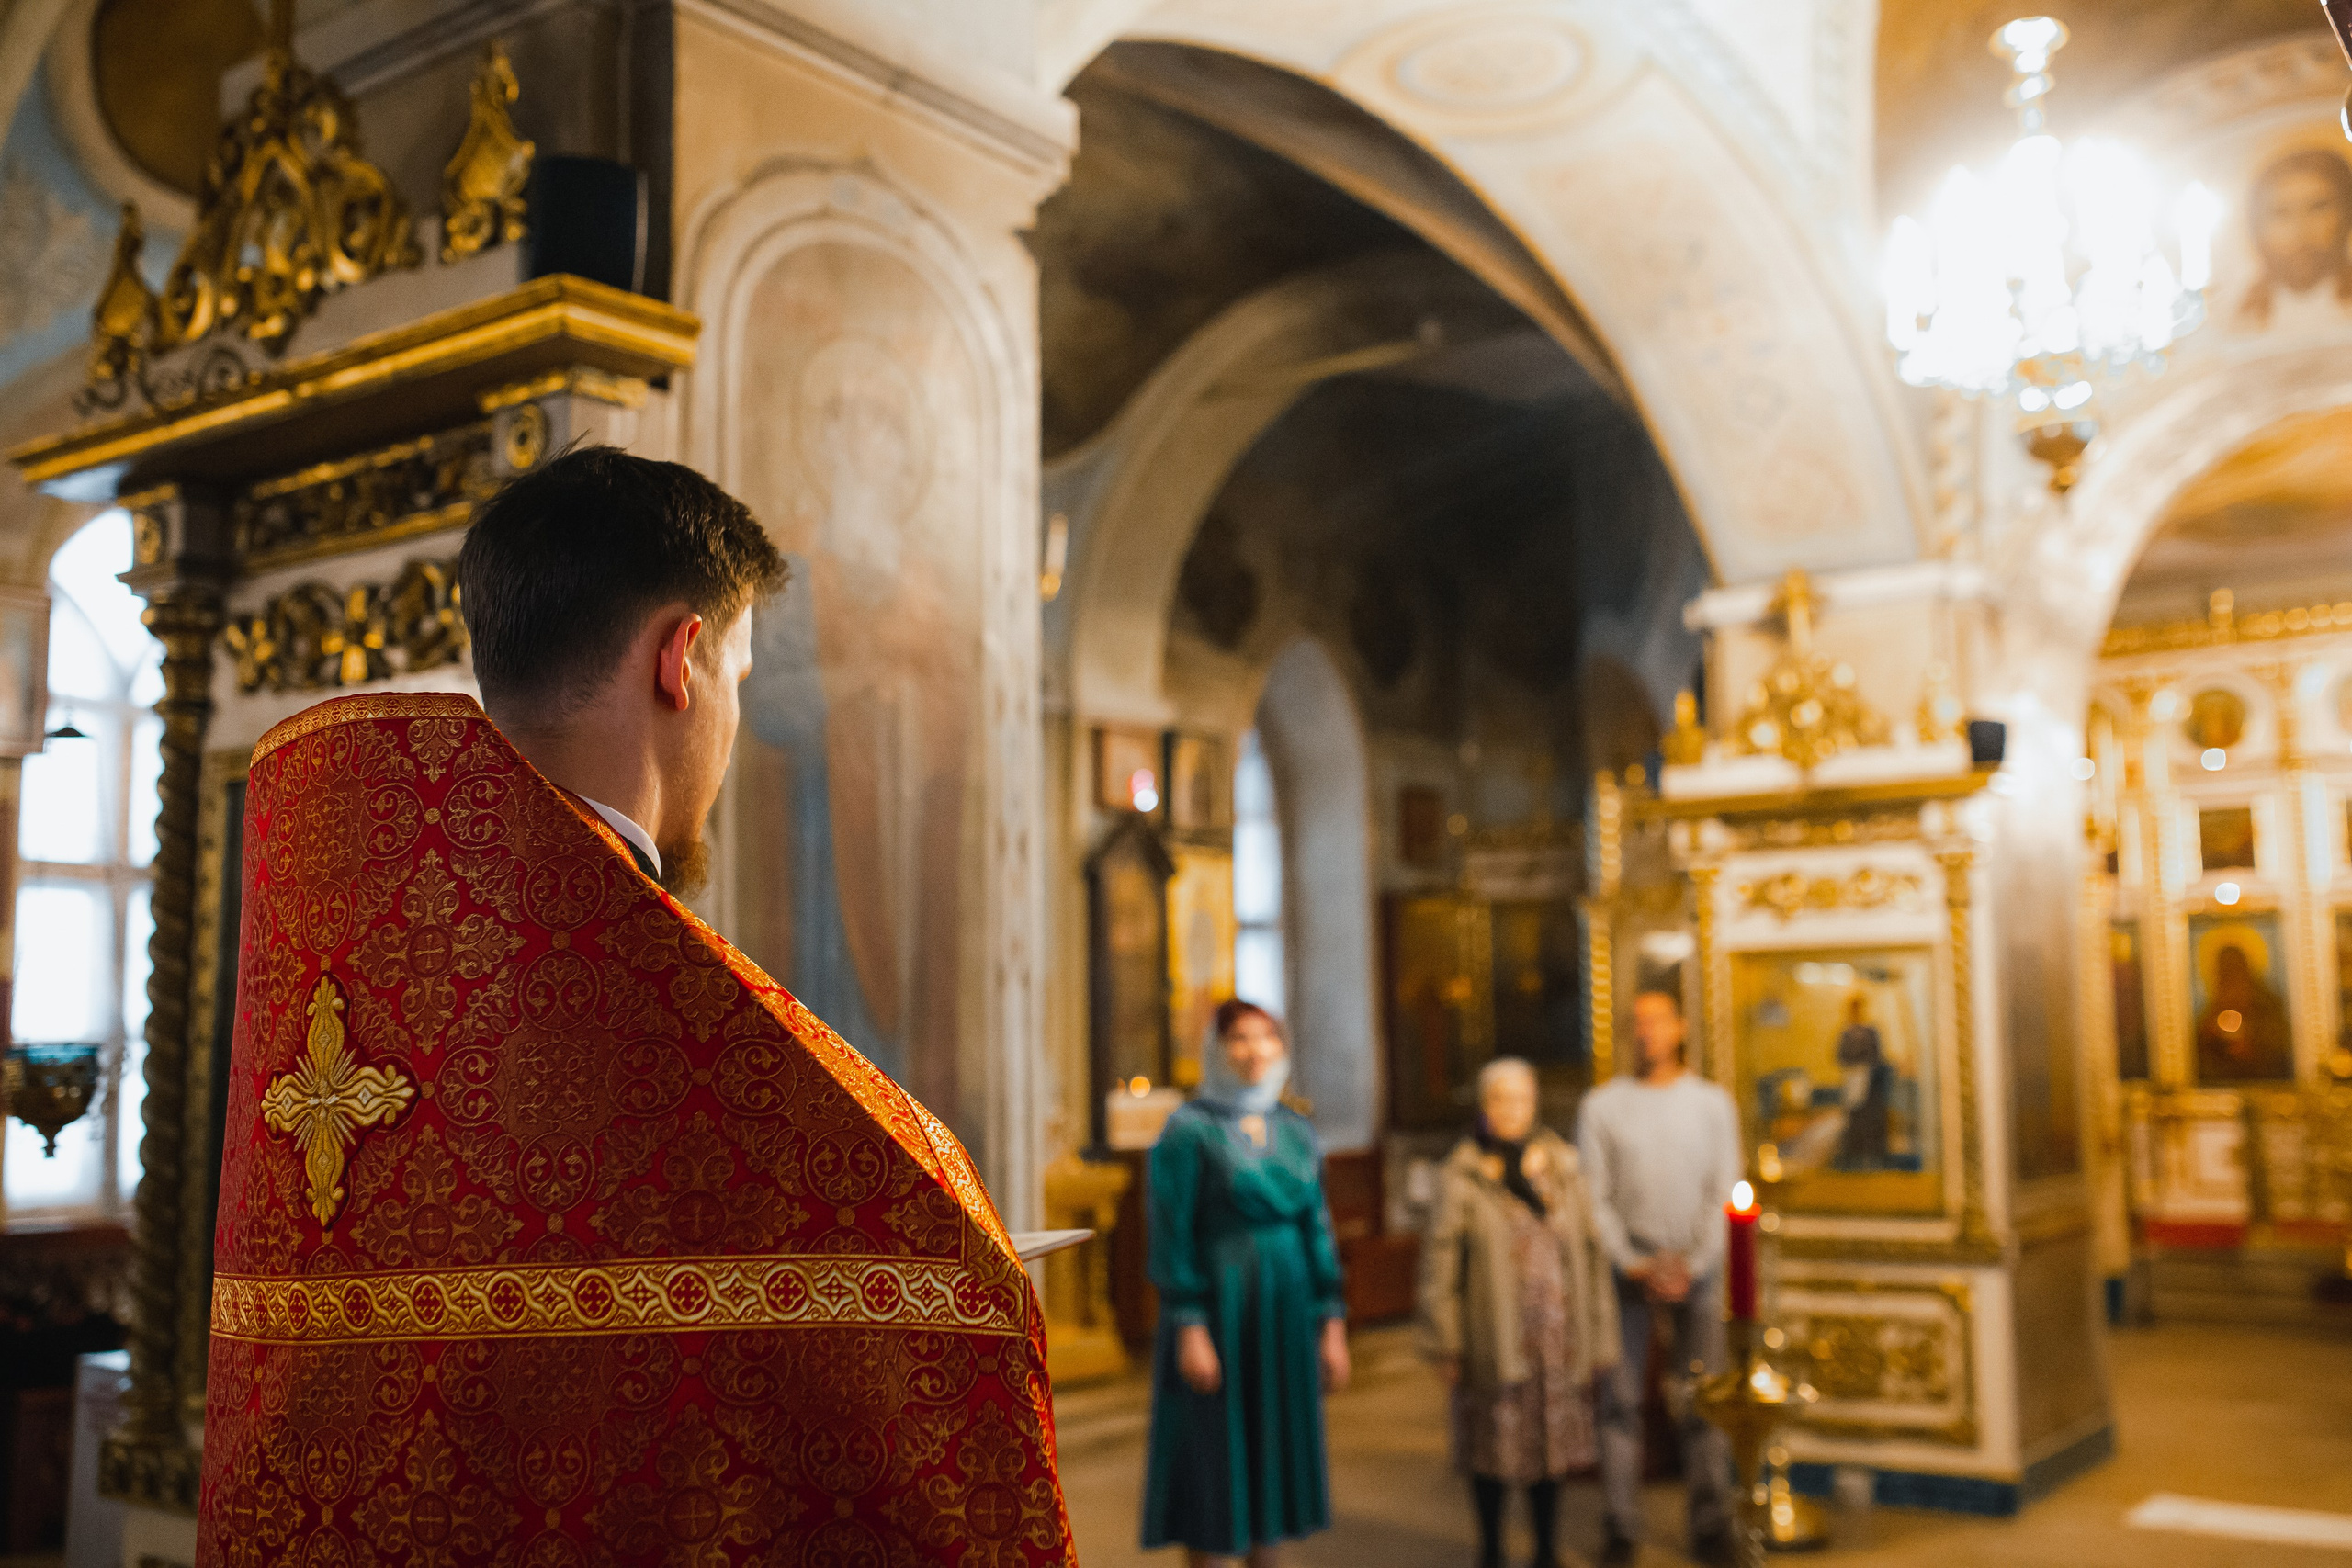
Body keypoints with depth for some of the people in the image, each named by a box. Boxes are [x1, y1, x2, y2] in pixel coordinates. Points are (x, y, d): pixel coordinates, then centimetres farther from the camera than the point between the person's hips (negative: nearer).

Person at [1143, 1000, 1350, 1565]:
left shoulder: (1296, 1132, 9)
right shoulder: (1189, 1129, -7)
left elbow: (1317, 1229, 10)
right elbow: (1172, 1234, -11)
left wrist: (1332, 1324, 6)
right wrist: (1188, 1328, -17)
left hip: (1285, 1312, 6)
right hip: (1216, 1309, -5)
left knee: (1272, 1449, 11)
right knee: (1212, 1455, 1)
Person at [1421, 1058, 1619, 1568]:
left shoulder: (1561, 1168, 3)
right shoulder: (1461, 1176, -6)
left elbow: (1591, 1253, 4)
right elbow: (1440, 1263, -5)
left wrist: (1596, 1336, 2)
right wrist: (1445, 1344, -7)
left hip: (1557, 1332, 2)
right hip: (1491, 1334, -2)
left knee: (1552, 1444, 11)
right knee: (1493, 1448, 7)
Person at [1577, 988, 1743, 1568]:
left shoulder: (1713, 1102, 7)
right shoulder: (1602, 1105, 3)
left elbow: (1723, 1193, 3)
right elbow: (1594, 1196, 1)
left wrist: (1692, 1264, -7)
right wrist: (1633, 1264, -8)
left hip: (1696, 1268, 1)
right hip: (1626, 1267, 0)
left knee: (1701, 1402, 0)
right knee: (1620, 1399, -1)